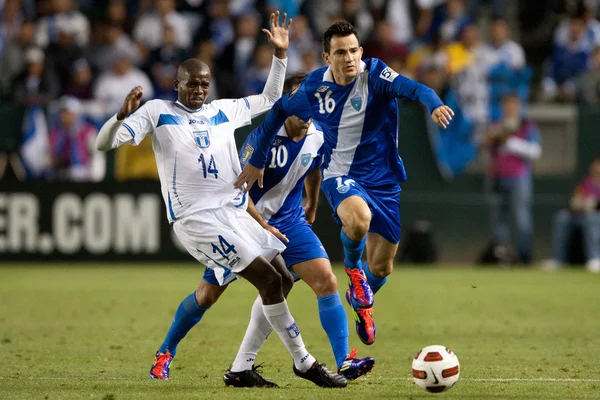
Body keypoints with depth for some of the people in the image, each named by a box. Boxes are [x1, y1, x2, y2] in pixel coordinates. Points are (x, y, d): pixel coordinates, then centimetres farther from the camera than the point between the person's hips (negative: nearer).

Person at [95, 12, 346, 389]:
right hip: (196, 216, -8)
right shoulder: (158, 112, 2)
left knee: (282, 280, 7)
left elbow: (269, 100, 30)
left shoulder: (224, 111, 17)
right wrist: (123, 115, -24)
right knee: (269, 279, -17)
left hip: (236, 212, 8)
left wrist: (280, 55, 19)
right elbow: (105, 143, -3)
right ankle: (304, 362, -8)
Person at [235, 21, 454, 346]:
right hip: (340, 176, -1)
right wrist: (257, 160, 14)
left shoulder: (374, 74, -16)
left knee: (381, 267, 8)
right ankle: (352, 266, -3)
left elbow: (410, 87, -34)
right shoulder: (314, 87, -8)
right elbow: (279, 110, 11)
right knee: (359, 218, -37)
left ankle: (361, 301, 44)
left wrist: (434, 104, -57)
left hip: (384, 181, 1)